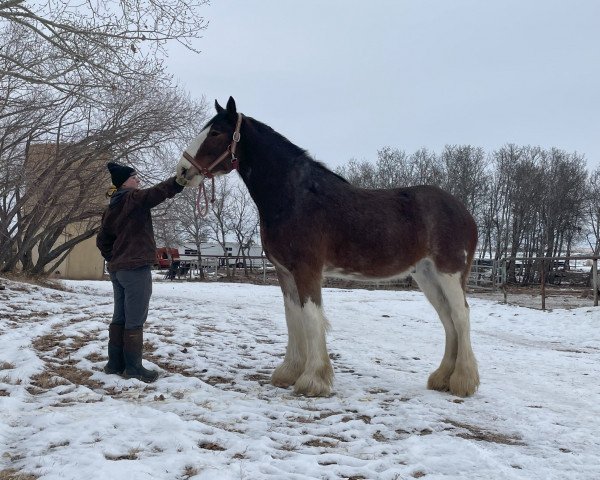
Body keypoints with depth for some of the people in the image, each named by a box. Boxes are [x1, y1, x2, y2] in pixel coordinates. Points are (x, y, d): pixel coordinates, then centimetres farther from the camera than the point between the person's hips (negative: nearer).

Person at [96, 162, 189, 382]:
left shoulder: (111, 208, 17)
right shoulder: (134, 198, -8)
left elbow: (102, 240, 20)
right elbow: (157, 192, -27)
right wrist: (179, 180, -39)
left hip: (116, 270, 9)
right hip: (136, 268, -9)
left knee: (119, 318, 12)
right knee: (135, 320, -5)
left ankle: (115, 363, 16)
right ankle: (133, 367, -3)